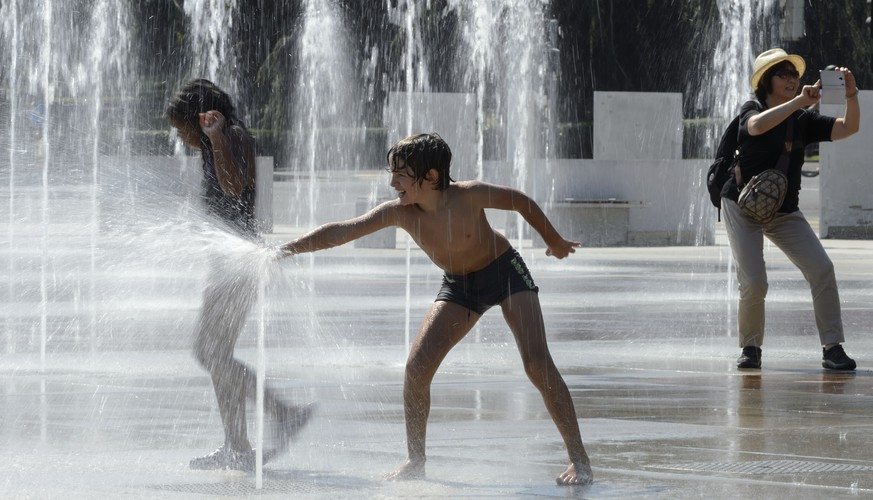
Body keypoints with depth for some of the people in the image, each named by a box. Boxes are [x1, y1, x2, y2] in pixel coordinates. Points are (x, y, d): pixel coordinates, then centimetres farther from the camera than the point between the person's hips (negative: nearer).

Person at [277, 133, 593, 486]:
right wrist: (288, 249, -30)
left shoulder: (469, 196, -29)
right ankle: (416, 462, 4)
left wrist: (555, 242, 3)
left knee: (537, 363, -16)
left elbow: (523, 203, -12)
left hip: (504, 271, -4)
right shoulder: (399, 213, -20)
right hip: (458, 286, 4)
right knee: (417, 367, -10)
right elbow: (341, 231, -20)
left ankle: (578, 458, -9)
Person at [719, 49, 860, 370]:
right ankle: (751, 348, 9)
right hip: (743, 208, -4)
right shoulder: (751, 111, -9)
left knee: (822, 269, -13)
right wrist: (799, 102, -38)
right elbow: (758, 126, -34)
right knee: (754, 283, -15)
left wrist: (851, 96, -27)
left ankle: (832, 349, -9)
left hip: (784, 212, 4)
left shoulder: (803, 121, 0)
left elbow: (848, 128, -10)